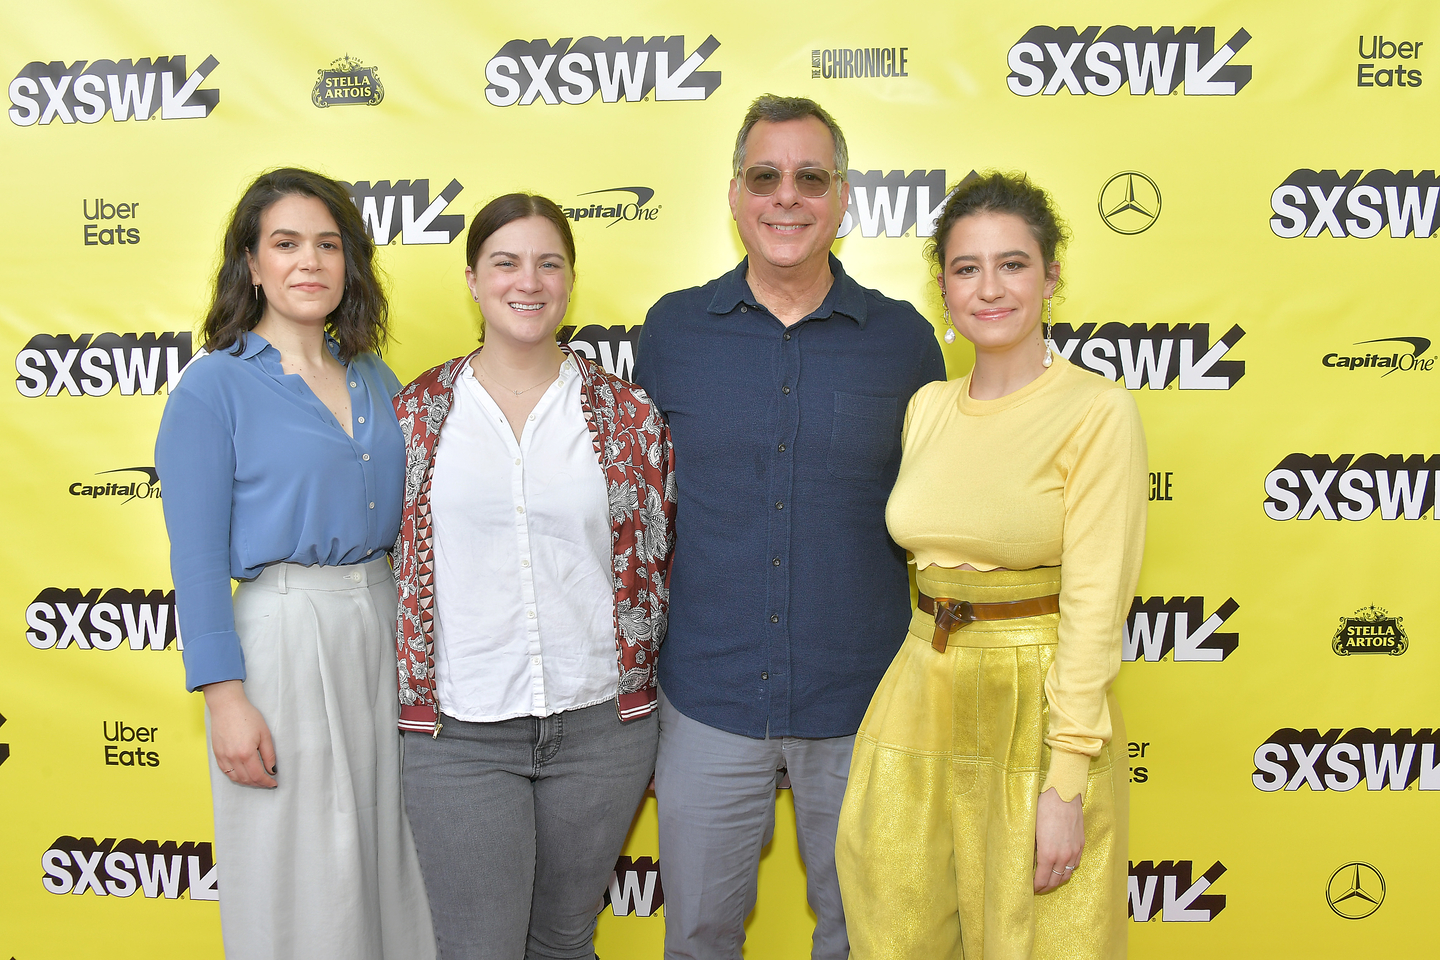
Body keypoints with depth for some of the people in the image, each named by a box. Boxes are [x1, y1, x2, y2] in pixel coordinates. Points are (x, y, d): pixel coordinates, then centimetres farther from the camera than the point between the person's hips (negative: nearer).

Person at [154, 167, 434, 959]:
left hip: (385, 624, 5)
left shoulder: (375, 381, 9)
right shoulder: (214, 385, -7)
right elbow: (197, 555, -10)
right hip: (282, 634, -5)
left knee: (388, 850, 15)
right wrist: (225, 699, -15)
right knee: (298, 876, 8)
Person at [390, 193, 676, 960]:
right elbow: (386, 556, 7)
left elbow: (660, 559, 8)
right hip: (459, 731, -1)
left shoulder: (628, 413, 1)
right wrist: (410, 694, 6)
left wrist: (640, 676, 8)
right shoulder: (418, 411, 1)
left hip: (601, 723, 1)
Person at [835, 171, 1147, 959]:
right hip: (920, 696, 5)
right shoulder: (927, 407, 7)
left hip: (1038, 708, -5)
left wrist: (1066, 782, -16)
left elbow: (1094, 605, -14)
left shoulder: (1097, 412, -11)